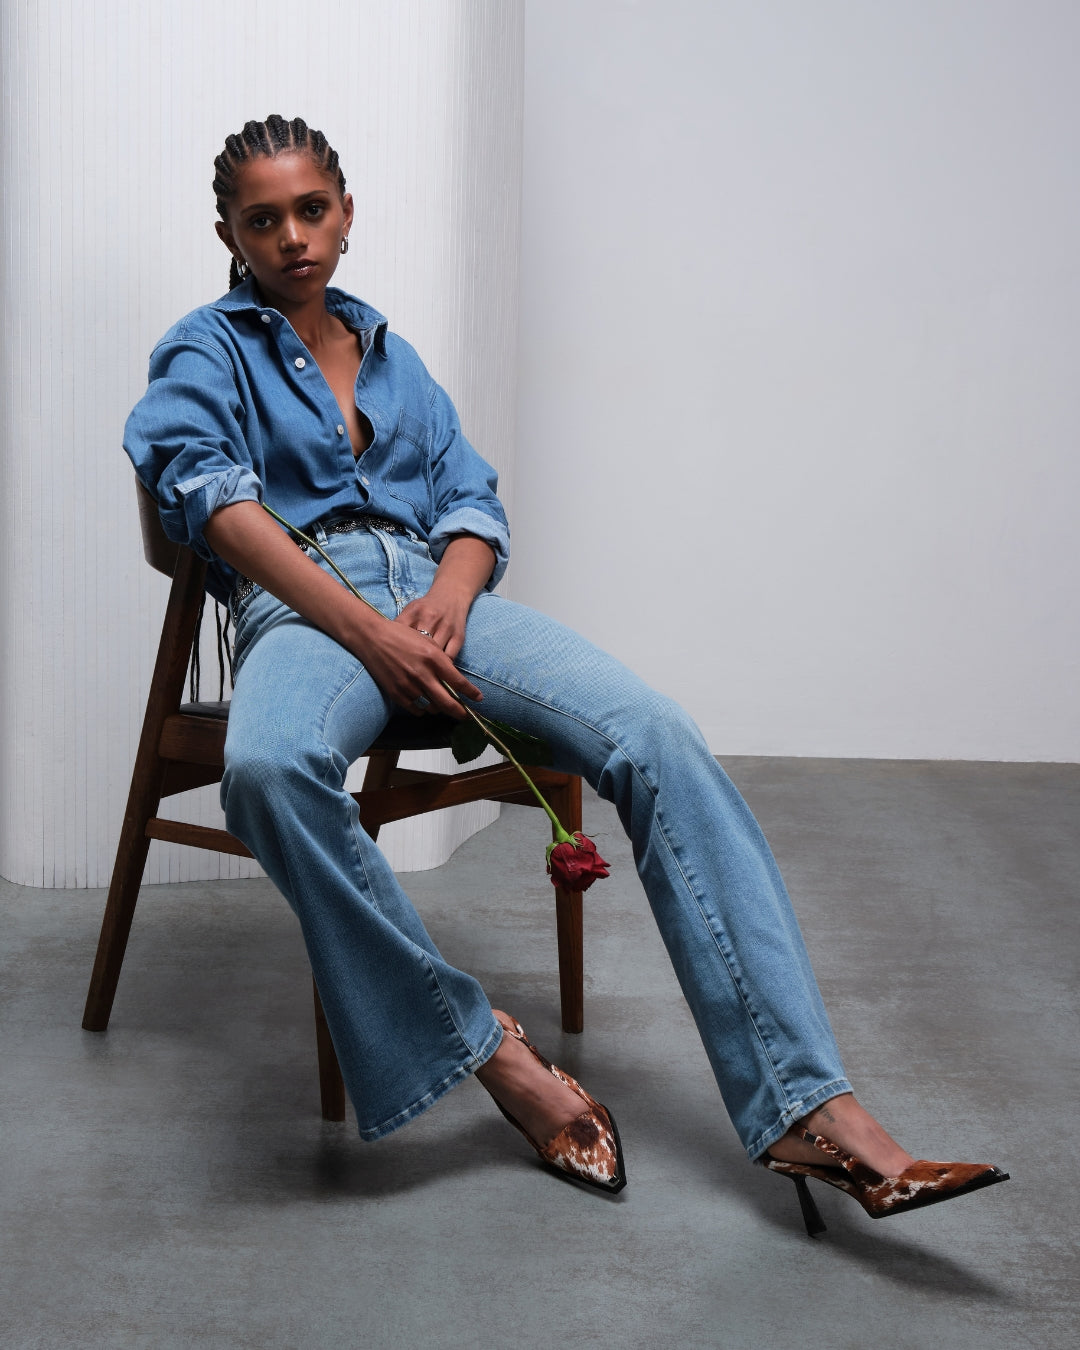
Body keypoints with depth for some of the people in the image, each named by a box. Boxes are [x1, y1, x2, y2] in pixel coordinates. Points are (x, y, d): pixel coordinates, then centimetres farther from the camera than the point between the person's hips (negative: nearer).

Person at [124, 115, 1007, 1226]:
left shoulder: (389, 353, 28)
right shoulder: (206, 350, 14)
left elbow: (472, 502, 19)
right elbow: (216, 499, -5)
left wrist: (449, 597, -7)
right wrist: (369, 631, -19)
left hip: (435, 594, 4)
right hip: (302, 606, -4)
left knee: (655, 737, -25)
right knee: (270, 767, -42)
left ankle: (805, 1105, -32)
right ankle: (484, 1046, -26)